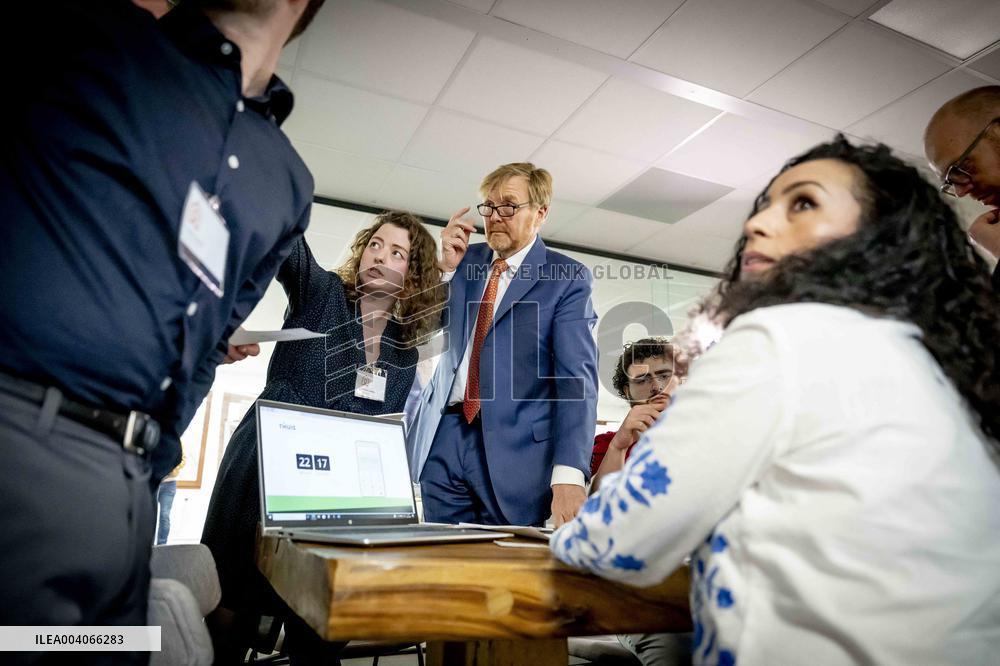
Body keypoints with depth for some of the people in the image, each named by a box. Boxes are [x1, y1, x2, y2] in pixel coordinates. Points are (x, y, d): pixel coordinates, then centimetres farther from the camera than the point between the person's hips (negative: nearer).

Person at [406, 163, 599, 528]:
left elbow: (577, 376, -12)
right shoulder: (466, 259, 11)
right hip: (443, 441, 4)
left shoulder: (567, 278, -3)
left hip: (516, 447, -4)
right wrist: (445, 267, -3)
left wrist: (568, 474, -24)